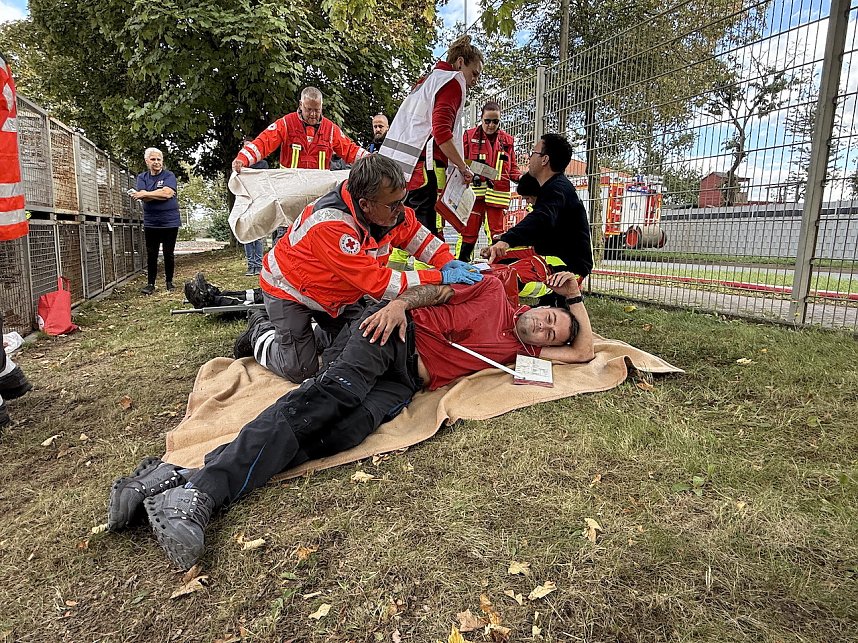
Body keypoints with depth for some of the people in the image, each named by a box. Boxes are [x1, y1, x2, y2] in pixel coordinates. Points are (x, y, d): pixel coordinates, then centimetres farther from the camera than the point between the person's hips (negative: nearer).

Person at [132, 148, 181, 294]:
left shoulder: (169, 175, 0)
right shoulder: (142, 177, 10)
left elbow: (167, 193, -17)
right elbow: (143, 196, -6)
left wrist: (144, 194, -10)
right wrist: (160, 194, -15)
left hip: (170, 222, -2)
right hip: (151, 223, 3)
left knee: (169, 254, 4)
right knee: (151, 255, 4)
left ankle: (169, 282, 17)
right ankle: (150, 284, 11)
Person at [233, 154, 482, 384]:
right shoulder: (329, 226, -39)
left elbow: (412, 231, 2)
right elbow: (377, 282, -39)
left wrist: (446, 262, -14)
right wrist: (441, 278, -37)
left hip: (337, 293, 7)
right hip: (289, 291, -7)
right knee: (300, 369, -8)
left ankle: (312, 337, 25)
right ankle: (261, 333, 19)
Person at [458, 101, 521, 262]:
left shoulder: (507, 140, 13)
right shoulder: (470, 135, 6)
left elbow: (512, 167, 15)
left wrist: (520, 177, -5)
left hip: (497, 192, 2)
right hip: (475, 190, -2)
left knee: (497, 231, 3)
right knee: (470, 230, -1)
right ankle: (462, 262, 8)